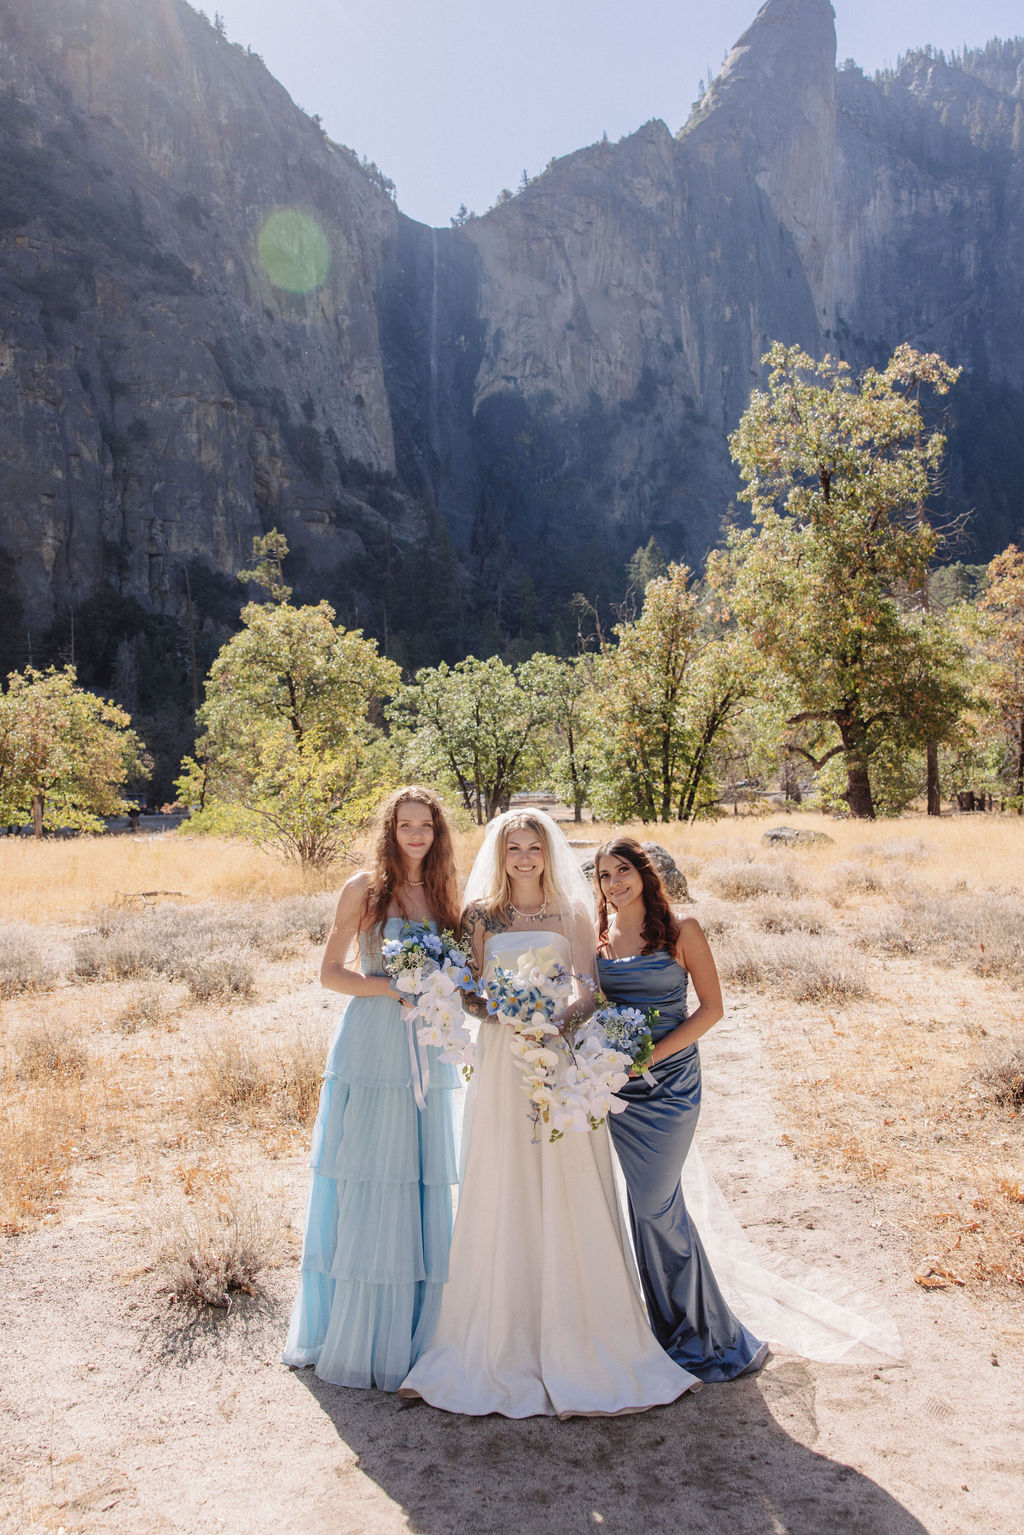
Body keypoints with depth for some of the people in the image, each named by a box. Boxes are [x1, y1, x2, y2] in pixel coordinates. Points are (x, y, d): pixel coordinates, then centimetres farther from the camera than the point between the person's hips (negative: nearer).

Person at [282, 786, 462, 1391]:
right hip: (371, 1052, -3)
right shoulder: (365, 888, -1)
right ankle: (353, 1338, 17)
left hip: (429, 1057, 4)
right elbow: (330, 972, -2)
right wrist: (394, 987, -14)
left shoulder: (445, 894, 10)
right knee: (365, 1190, 2)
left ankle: (415, 1337, 20)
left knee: (425, 1193, 6)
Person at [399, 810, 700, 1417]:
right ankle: (505, 1343, 16)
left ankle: (579, 1340, 15)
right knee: (504, 1200, 3)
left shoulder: (573, 915, 8)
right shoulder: (481, 916, 7)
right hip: (503, 1066, 0)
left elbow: (592, 995, 2)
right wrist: (506, 1010, -16)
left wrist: (557, 1017, -17)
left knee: (569, 1202, 1)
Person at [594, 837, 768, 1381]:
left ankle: (701, 1335, 21)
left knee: (654, 1204, 0)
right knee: (650, 1203, 11)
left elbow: (711, 1008, -7)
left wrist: (651, 1054, -15)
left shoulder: (681, 929, -6)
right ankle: (677, 1330, 29)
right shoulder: (600, 934, 5)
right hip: (618, 1083, 4)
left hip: (668, 1081, -4)